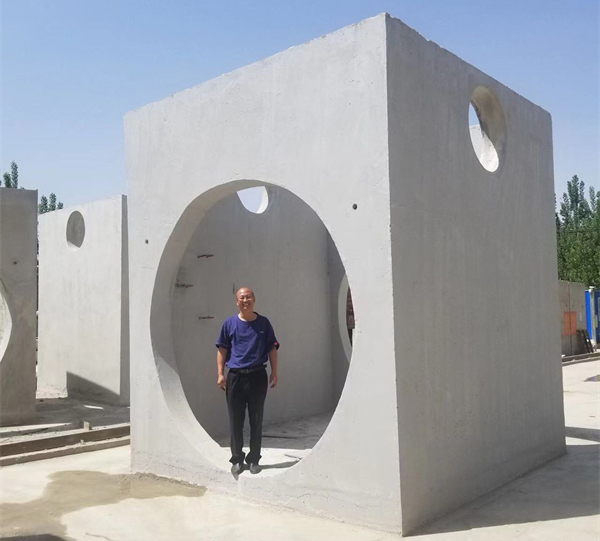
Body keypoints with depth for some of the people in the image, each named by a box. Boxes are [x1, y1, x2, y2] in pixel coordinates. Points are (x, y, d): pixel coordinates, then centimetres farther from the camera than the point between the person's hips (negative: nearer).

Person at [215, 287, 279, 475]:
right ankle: (237, 459, 19)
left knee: (256, 421, 7)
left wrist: (274, 372, 1)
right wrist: (220, 374, -2)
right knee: (236, 421, 6)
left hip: (257, 376, 0)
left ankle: (254, 459, 20)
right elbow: (222, 349, 4)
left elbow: (272, 348, 6)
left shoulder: (264, 323, 3)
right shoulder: (229, 323, 3)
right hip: (235, 377, 0)